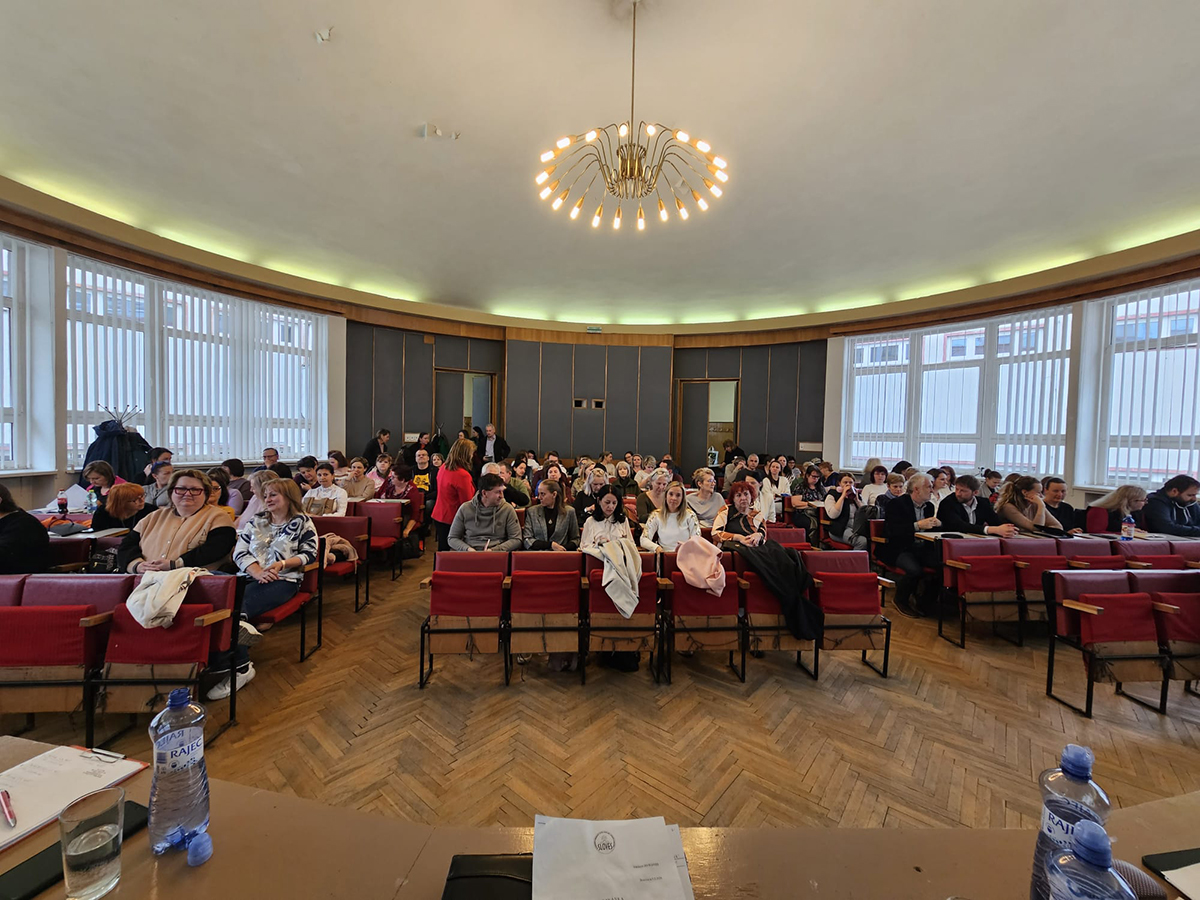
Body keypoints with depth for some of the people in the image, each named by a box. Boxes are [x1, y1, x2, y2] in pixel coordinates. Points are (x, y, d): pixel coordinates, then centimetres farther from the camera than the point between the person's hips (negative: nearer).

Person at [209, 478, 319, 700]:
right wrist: (257, 572, -10)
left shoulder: (302, 522, 6)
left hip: (283, 580, -4)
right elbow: (239, 553, 8)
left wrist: (282, 564, -14)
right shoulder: (255, 521, 19)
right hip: (251, 577, 5)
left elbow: (310, 555, 1)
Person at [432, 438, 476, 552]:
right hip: (452, 520, -8)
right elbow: (467, 503, -17)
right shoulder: (463, 475, -24)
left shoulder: (443, 468, 2)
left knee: (443, 551, 17)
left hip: (438, 517, 8)